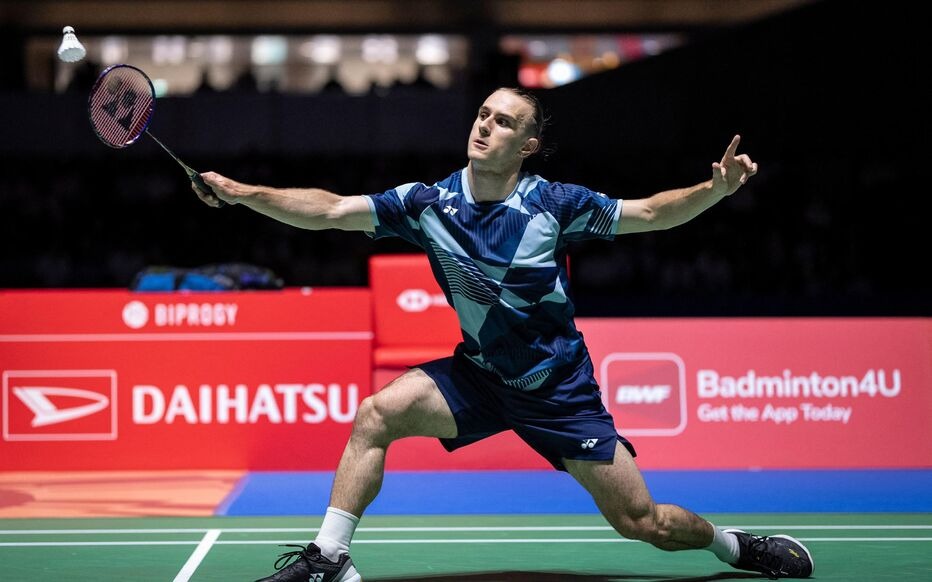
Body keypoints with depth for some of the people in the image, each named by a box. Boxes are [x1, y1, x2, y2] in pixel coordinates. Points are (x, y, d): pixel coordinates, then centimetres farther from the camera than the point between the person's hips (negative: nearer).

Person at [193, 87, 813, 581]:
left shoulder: (555, 203, -15)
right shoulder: (429, 202, -9)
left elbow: (651, 213, -7)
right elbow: (330, 210, -13)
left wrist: (716, 188, -24)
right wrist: (242, 192, -23)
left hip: (558, 387, -3)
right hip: (478, 375, 3)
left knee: (643, 522, -3)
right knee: (377, 414, -20)